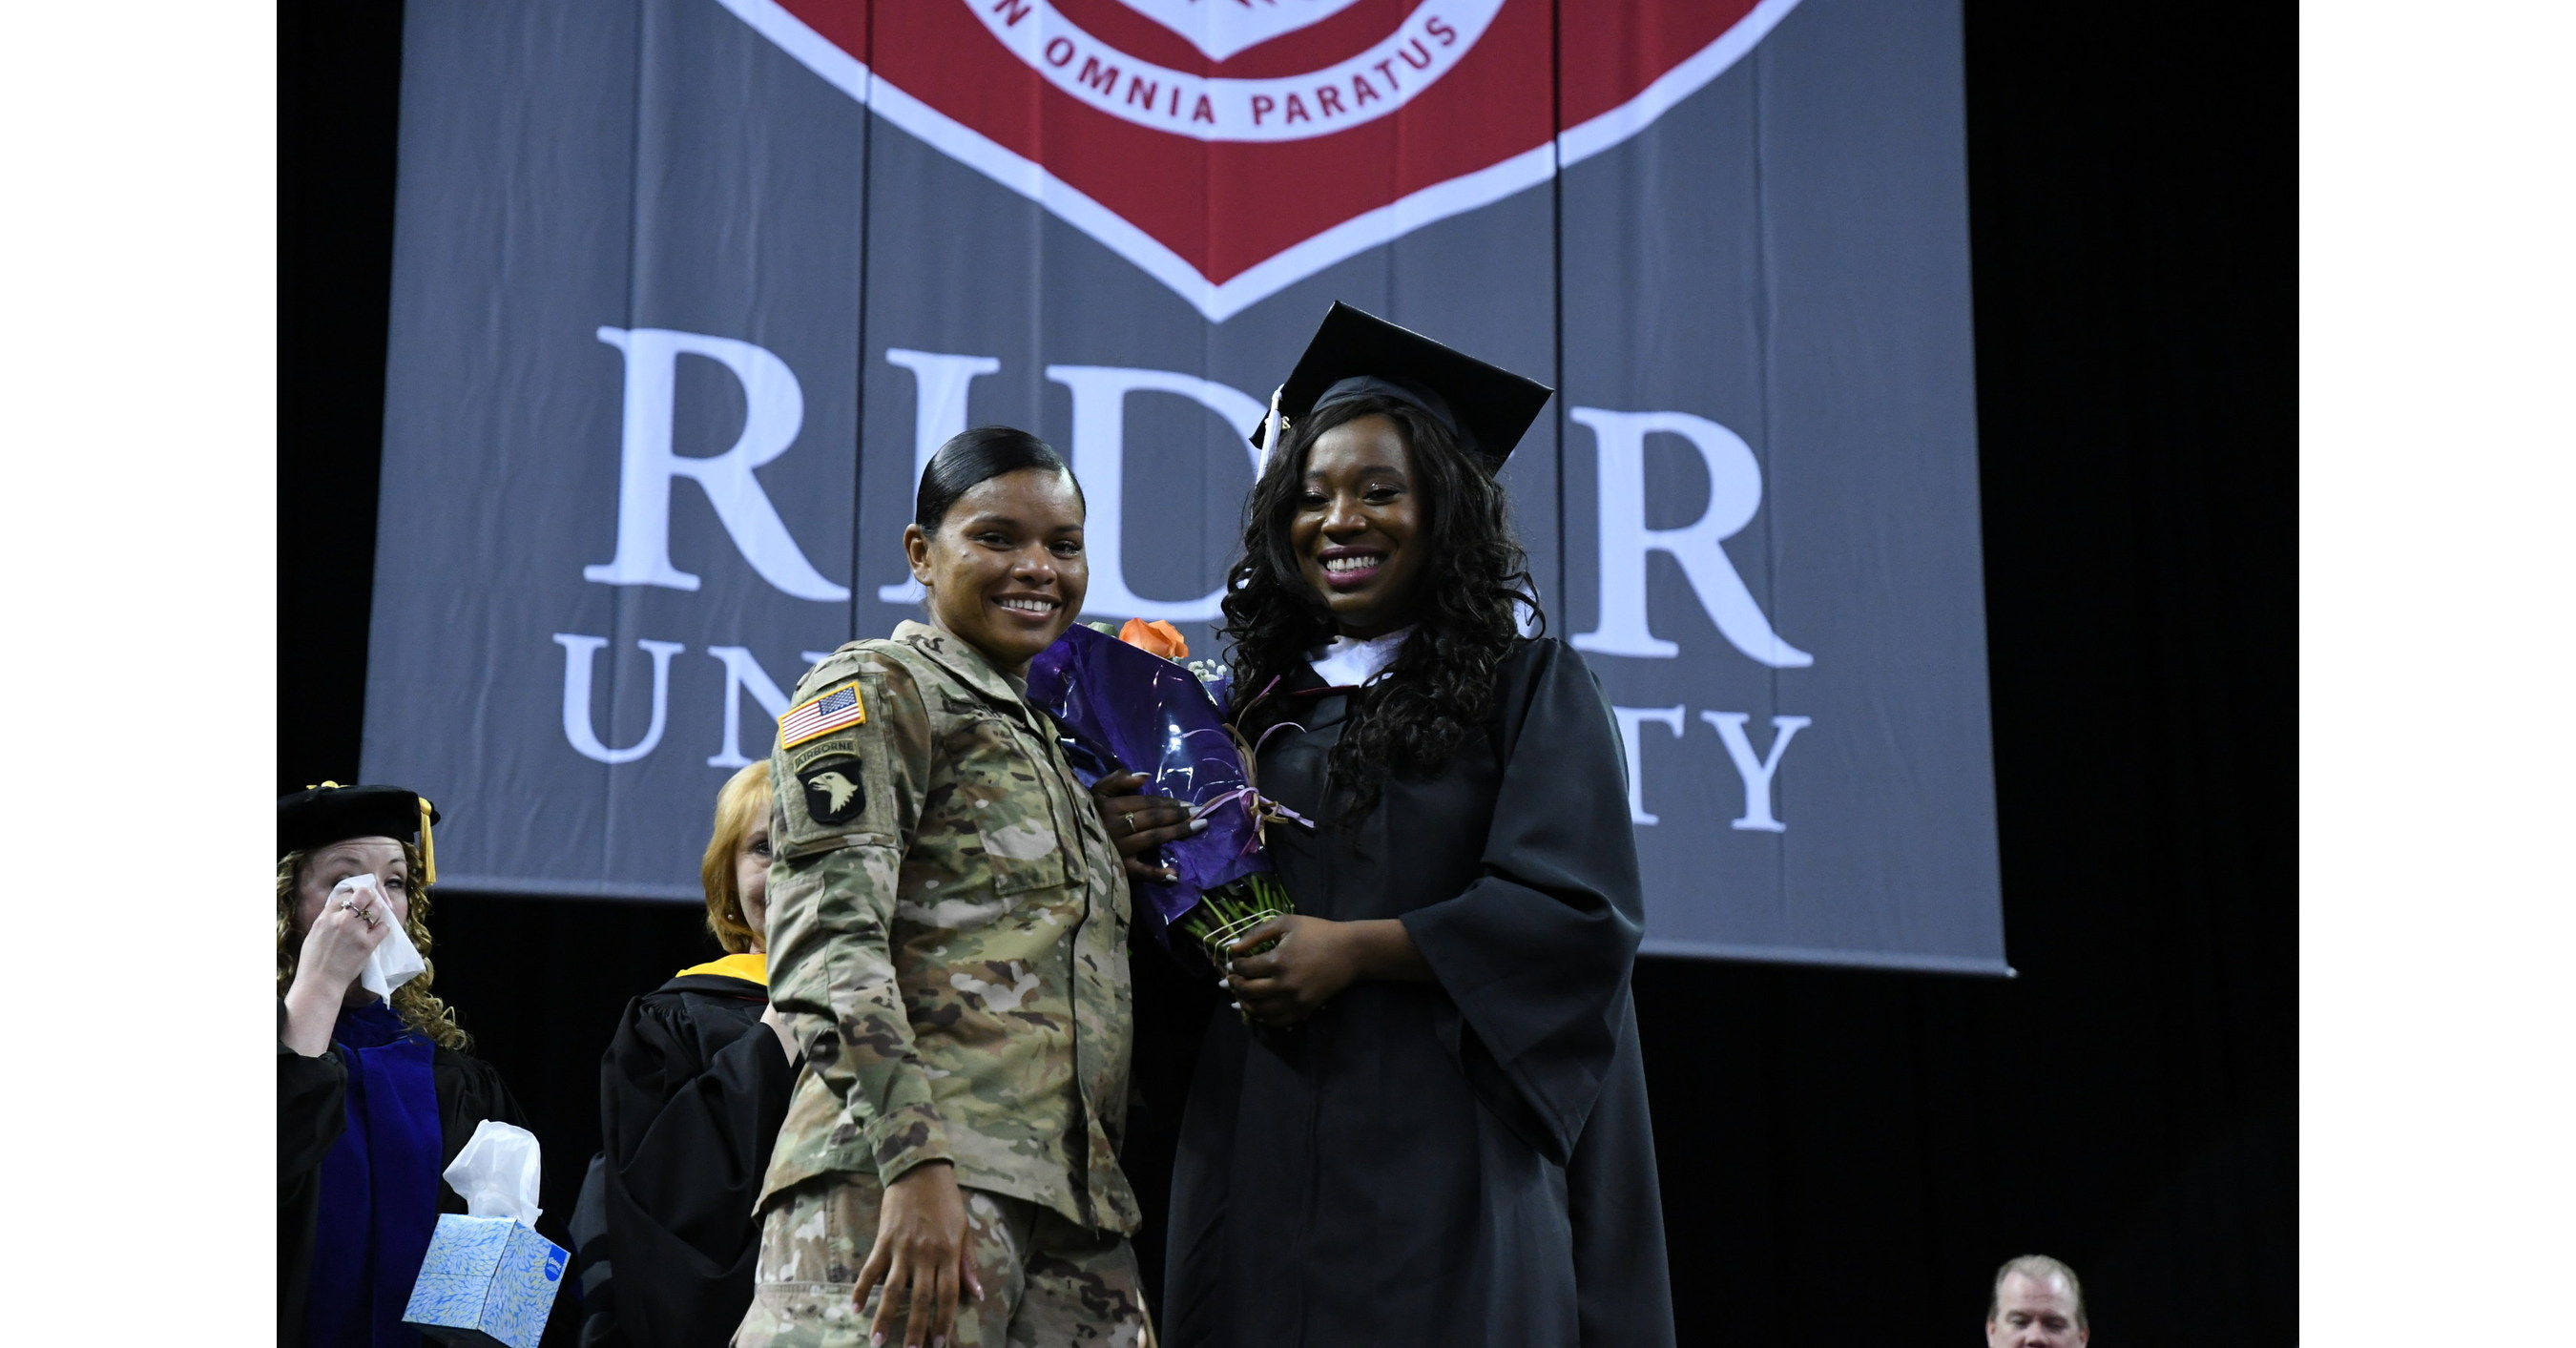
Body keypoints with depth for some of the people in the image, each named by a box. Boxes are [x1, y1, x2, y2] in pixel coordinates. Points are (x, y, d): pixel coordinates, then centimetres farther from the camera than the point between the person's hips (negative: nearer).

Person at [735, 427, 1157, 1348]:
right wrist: (916, 1158, -22)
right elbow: (827, 941, -11)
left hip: (1073, 1197, 8)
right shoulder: (873, 691, 3)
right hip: (909, 1176, -8)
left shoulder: (1045, 741, 27)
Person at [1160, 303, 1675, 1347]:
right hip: (1261, 1153, 4)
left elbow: (1580, 912, -9)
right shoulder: (1260, 700, 15)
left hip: (1440, 1157, -4)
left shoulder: (1526, 685, 3)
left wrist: (1356, 949, -14)